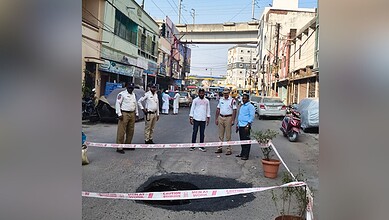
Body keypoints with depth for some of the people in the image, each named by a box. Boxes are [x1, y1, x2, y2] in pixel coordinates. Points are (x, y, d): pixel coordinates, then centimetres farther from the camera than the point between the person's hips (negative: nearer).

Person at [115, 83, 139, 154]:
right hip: (124, 114, -7)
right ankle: (119, 147, -2)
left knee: (130, 130, 12)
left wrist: (136, 113, 18)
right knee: (121, 131, -6)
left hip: (132, 114, 8)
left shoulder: (133, 94, 17)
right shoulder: (122, 94, -6)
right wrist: (119, 114, -16)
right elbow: (117, 104, -10)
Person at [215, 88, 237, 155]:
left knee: (228, 135, -2)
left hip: (228, 118, -5)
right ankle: (220, 148, 17)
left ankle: (229, 149, 5)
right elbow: (218, 109, 14)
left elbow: (234, 111, -8)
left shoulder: (232, 100, -5)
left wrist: (233, 120, -14)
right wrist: (216, 118, 11)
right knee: (220, 134, 10)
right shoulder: (221, 100, 11)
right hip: (221, 117, 5)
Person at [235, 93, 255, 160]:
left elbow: (252, 116, -12)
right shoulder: (242, 106, 20)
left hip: (246, 126, -8)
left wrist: (248, 125, -17)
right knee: (242, 140, 13)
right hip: (240, 126, 8)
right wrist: (238, 124, 22)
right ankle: (242, 153, 21)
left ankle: (246, 155, -1)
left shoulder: (250, 106, -6)